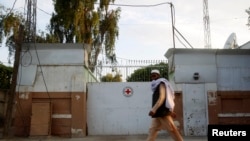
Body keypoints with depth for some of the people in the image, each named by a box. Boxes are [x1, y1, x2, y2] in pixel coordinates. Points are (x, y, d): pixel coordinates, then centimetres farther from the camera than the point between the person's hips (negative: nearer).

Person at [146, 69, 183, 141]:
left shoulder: (161, 84, -3)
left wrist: (153, 109, -26)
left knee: (172, 130, -6)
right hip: (158, 113, 9)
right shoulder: (156, 86, 22)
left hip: (163, 112, -9)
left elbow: (162, 98, -17)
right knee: (152, 130, 4)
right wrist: (171, 110, 23)